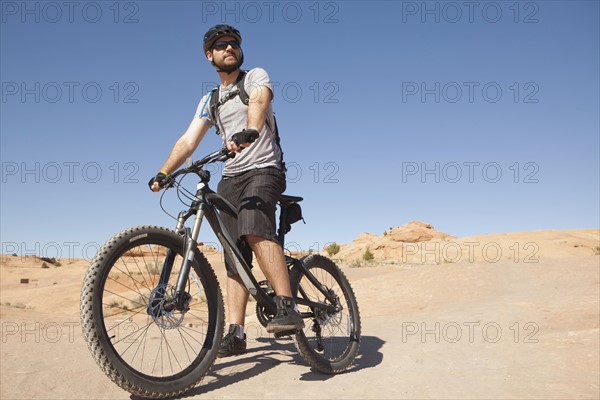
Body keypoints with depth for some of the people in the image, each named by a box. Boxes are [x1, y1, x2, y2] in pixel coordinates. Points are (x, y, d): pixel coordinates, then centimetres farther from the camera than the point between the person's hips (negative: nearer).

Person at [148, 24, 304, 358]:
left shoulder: (256, 76, 4)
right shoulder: (210, 100, 19)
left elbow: (259, 102, -20)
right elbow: (189, 140, 10)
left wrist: (248, 132, -42)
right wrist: (163, 173, -3)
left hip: (264, 170, -5)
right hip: (230, 178, 6)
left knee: (254, 227, -35)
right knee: (234, 257, 1)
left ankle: (288, 307, -37)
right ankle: (236, 332, 3)